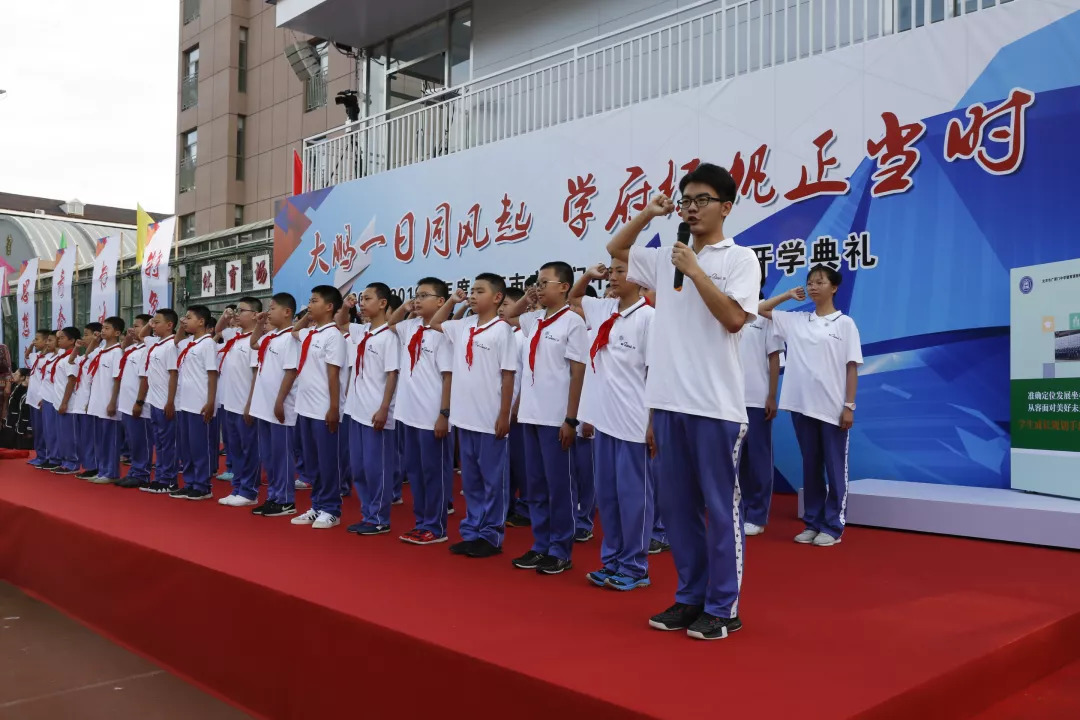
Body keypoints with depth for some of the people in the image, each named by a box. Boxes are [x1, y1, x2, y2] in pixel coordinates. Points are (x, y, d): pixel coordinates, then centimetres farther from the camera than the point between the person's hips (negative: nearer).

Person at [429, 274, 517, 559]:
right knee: (470, 480, 14)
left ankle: (491, 536, 13)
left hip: (490, 419, -7)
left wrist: (504, 416, -12)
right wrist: (452, 300, 12)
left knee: (493, 481, 5)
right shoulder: (463, 326, 8)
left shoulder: (502, 330, -9)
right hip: (465, 417, 7)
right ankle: (471, 532, 23)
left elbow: (508, 375, -10)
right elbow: (434, 324, 27)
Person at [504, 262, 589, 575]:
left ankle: (560, 551, 11)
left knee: (559, 487, 2)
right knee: (536, 486, 12)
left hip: (556, 418, -7)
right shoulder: (533, 320, 10)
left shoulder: (572, 322, -7)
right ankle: (541, 546, 22)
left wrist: (570, 420, -13)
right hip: (531, 415, 7)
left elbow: (578, 372, -10)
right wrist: (527, 296, 13)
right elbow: (507, 315, 32)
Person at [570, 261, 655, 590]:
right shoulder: (603, 309, 8)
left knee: (632, 495, 3)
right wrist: (588, 275, 10)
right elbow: (574, 298, 29)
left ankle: (635, 567, 14)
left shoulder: (648, 317, -12)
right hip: (604, 419, 7)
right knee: (606, 494, 13)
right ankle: (612, 560, 25)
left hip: (633, 423, -7)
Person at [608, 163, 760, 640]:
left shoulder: (740, 259, -1)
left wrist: (695, 271, -13)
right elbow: (615, 249, 25)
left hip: (715, 404, -5)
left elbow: (733, 318, -13)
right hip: (668, 401, 6)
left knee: (719, 506, 3)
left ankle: (722, 608, 13)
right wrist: (648, 214, 12)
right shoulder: (666, 258, 12)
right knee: (677, 505, 12)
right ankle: (691, 597, 24)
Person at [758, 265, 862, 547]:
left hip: (832, 408, -4)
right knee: (810, 467, 11)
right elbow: (759, 309, 16)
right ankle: (812, 523, 19)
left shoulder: (845, 323, -1)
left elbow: (852, 367, -3)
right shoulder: (795, 321, 8)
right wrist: (789, 295, 12)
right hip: (801, 405, 4)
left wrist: (849, 406, -8)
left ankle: (833, 527, 11)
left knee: (835, 469, 4)